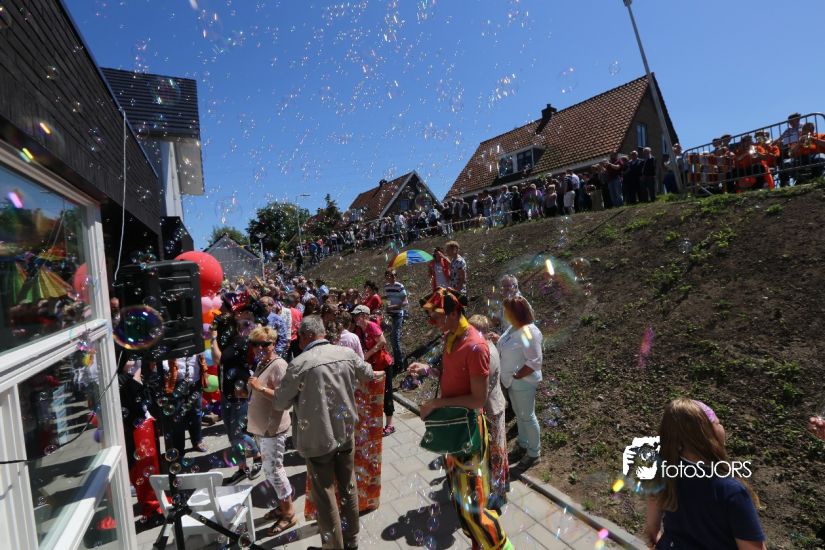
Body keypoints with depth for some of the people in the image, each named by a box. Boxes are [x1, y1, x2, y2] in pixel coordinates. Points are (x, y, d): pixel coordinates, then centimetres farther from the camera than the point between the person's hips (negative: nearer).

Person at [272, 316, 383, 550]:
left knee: (325, 497, 11)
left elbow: (280, 403, -9)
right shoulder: (347, 353, -6)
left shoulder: (300, 364, -21)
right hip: (346, 432, 5)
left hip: (318, 438, -5)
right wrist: (374, 373, 37)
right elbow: (367, 373, 14)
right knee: (348, 488, 21)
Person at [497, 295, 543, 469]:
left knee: (528, 417, 10)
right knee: (519, 414, 22)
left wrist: (516, 376, -21)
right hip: (511, 381, 8)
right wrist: (496, 340, -4)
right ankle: (522, 445, 42)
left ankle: (534, 453, 29)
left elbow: (534, 363, -24)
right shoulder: (513, 328, -1)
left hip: (523, 382, -8)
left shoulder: (530, 332, -26)